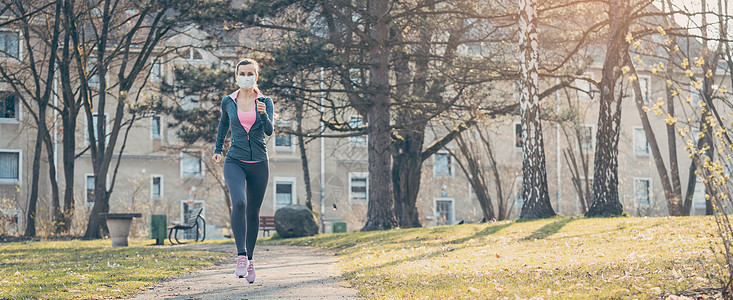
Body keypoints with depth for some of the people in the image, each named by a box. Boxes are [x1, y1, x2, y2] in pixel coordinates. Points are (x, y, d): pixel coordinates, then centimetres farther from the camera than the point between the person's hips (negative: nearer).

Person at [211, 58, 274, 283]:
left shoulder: (265, 102, 1)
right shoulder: (228, 102, 4)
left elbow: (269, 131, -14)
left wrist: (263, 115, -32)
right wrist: (218, 150, 22)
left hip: (259, 163, 1)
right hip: (235, 162, -1)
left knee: (253, 212, 9)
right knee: (239, 203, -25)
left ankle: (250, 259, 25)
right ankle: (241, 257, -24)